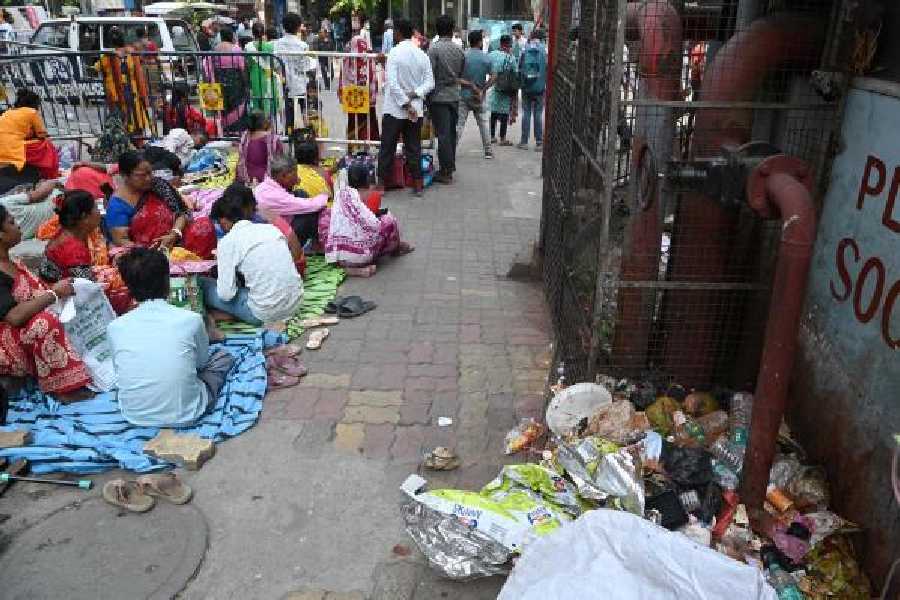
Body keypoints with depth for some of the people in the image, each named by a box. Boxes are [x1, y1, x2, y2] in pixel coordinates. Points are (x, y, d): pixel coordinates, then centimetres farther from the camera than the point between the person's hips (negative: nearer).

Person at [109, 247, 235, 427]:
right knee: (224, 357, 18)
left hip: (134, 417, 3)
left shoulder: (114, 327, -8)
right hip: (185, 416, -3)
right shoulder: (191, 319, -14)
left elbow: (119, 370, 9)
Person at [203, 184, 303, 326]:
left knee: (203, 284, 9)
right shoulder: (271, 228, 7)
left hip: (266, 314, -6)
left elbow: (226, 294, -10)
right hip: (296, 304, 7)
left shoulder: (228, 242, -9)